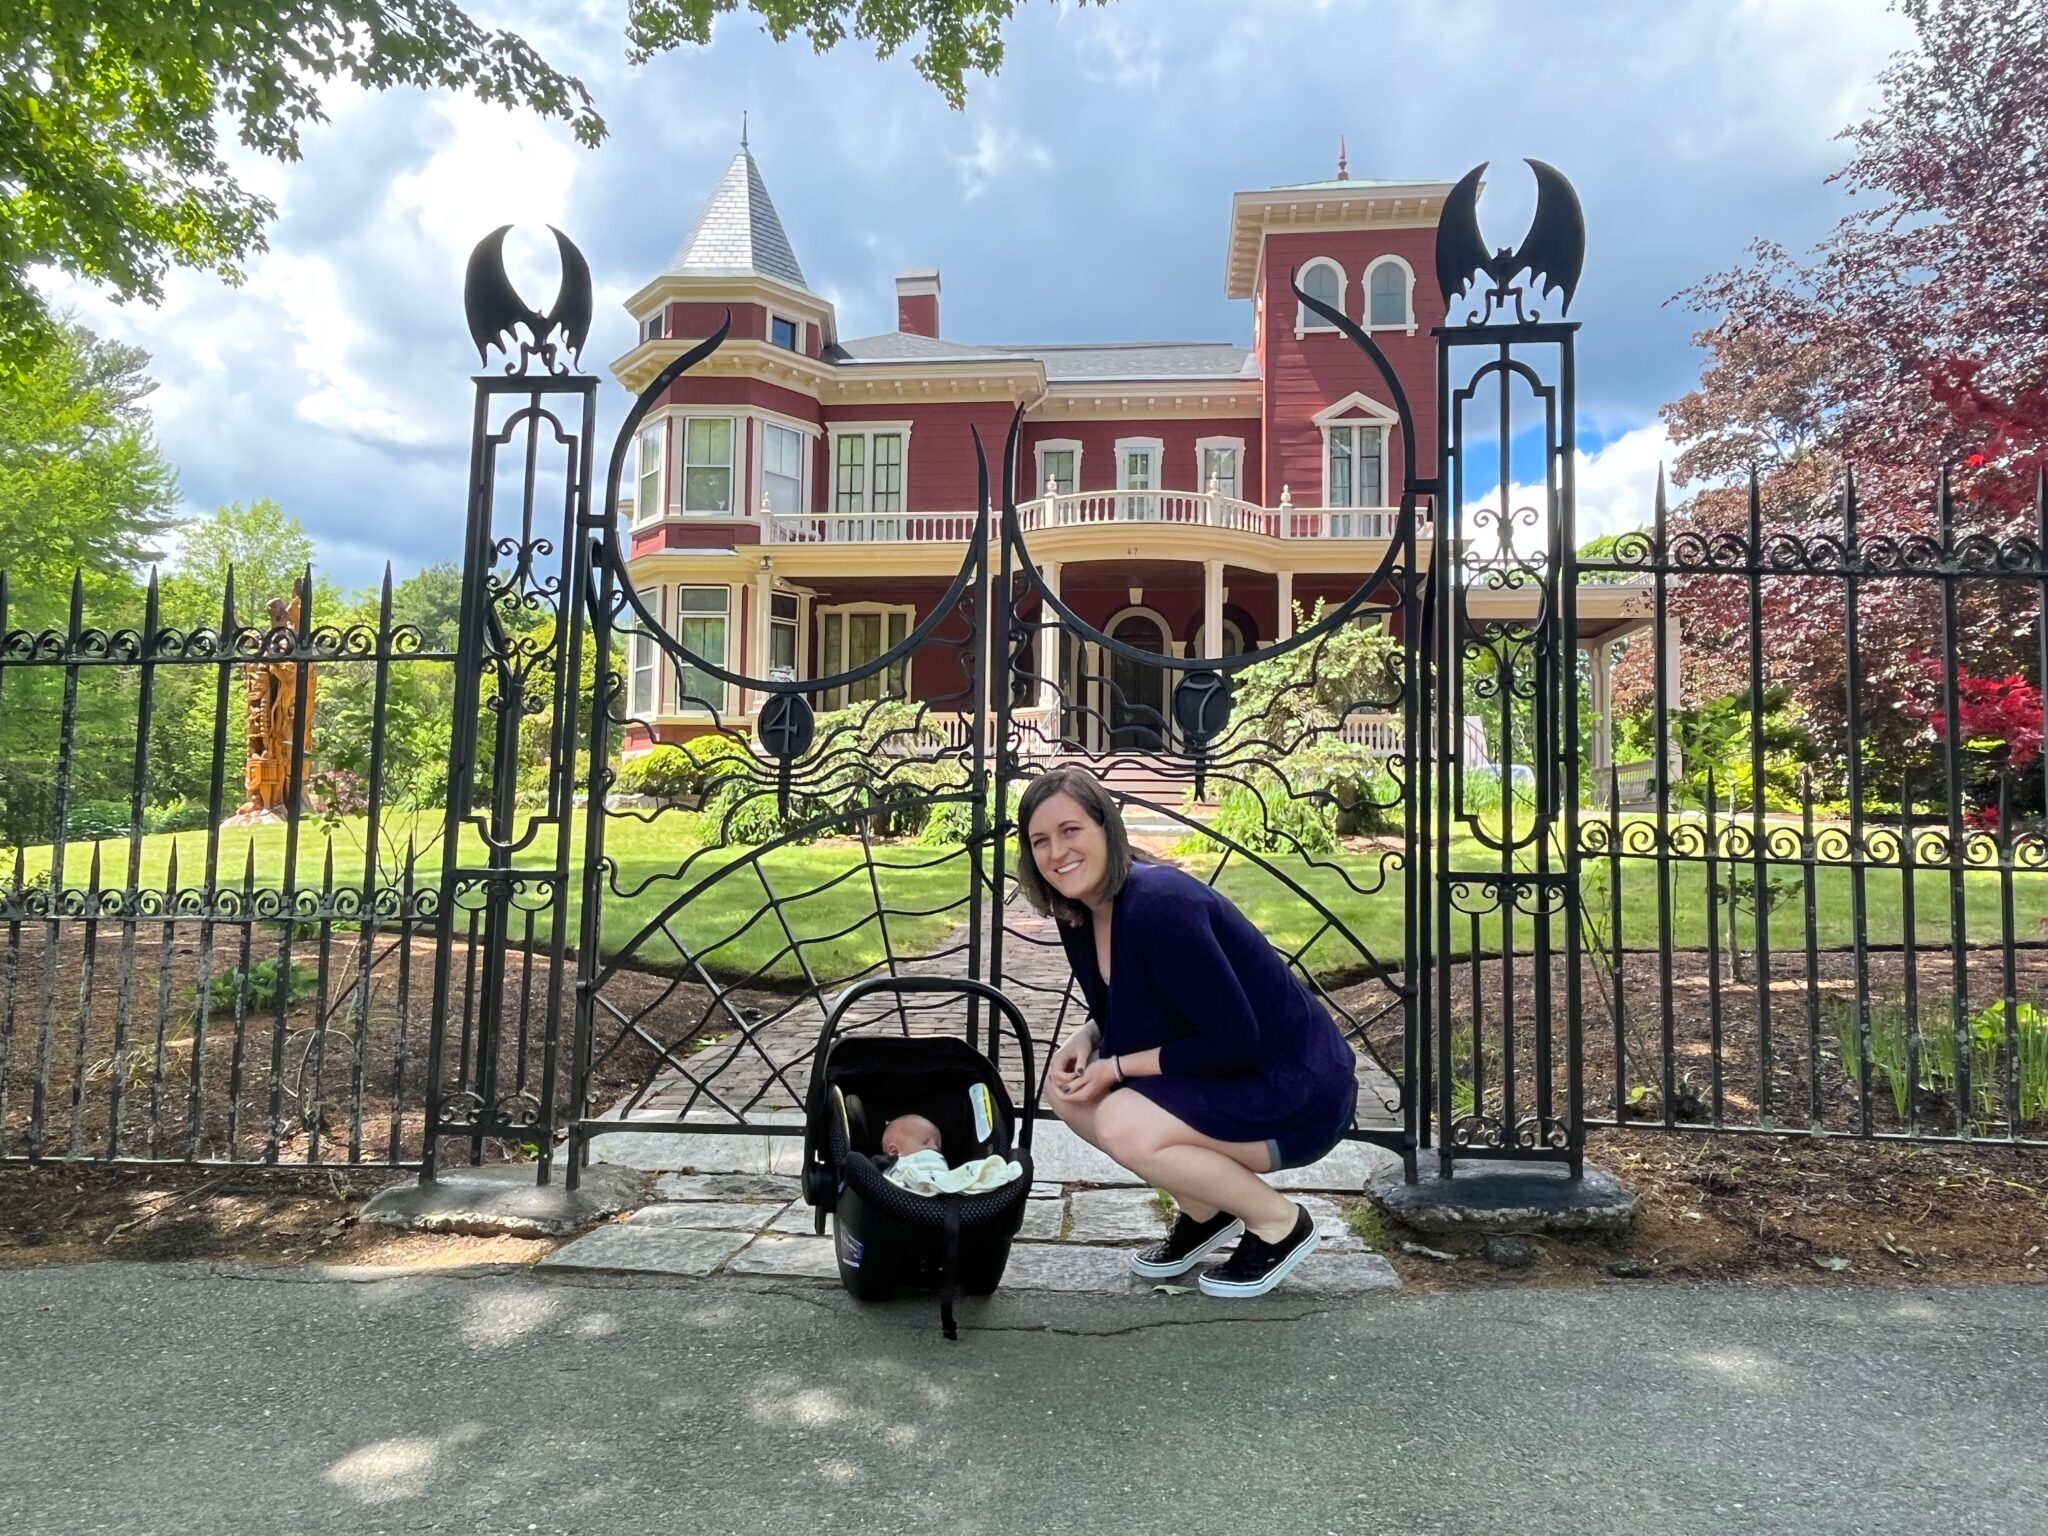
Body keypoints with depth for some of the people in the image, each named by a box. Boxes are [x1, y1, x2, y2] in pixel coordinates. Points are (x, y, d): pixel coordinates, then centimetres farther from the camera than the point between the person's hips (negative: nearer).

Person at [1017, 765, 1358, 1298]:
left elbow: (1234, 1042, -26)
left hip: (1297, 1092, -9)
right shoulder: (1079, 916, 0)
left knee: (1125, 1125, -26)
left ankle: (1281, 1222, -2)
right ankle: (1204, 1211, 14)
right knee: (1067, 1086, -1)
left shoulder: (1159, 905, -28)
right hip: (1218, 1076, 9)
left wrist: (1117, 1068, -19)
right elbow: (1120, 1014, 15)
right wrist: (1084, 1038, -7)